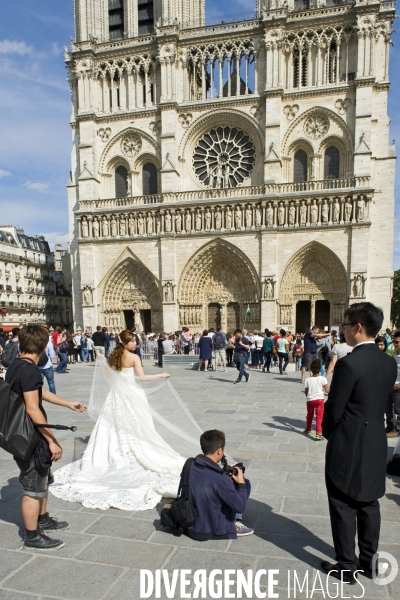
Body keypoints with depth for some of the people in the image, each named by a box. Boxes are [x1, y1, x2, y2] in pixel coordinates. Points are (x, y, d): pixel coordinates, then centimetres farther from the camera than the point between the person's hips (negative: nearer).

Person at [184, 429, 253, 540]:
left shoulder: (190, 465, -8)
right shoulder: (220, 479, -28)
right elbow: (240, 506, -19)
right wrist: (241, 483, -6)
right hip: (211, 531, -6)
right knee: (245, 483, 0)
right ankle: (235, 524, 9)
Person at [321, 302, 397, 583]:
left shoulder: (349, 363, -22)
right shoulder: (389, 362, 0)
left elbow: (333, 409, -16)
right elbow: (384, 401, 8)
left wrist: (328, 432, 3)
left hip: (348, 444, -7)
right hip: (376, 442, 7)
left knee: (344, 505, 8)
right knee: (369, 503, 20)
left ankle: (346, 567, 21)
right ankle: (368, 560, 34)